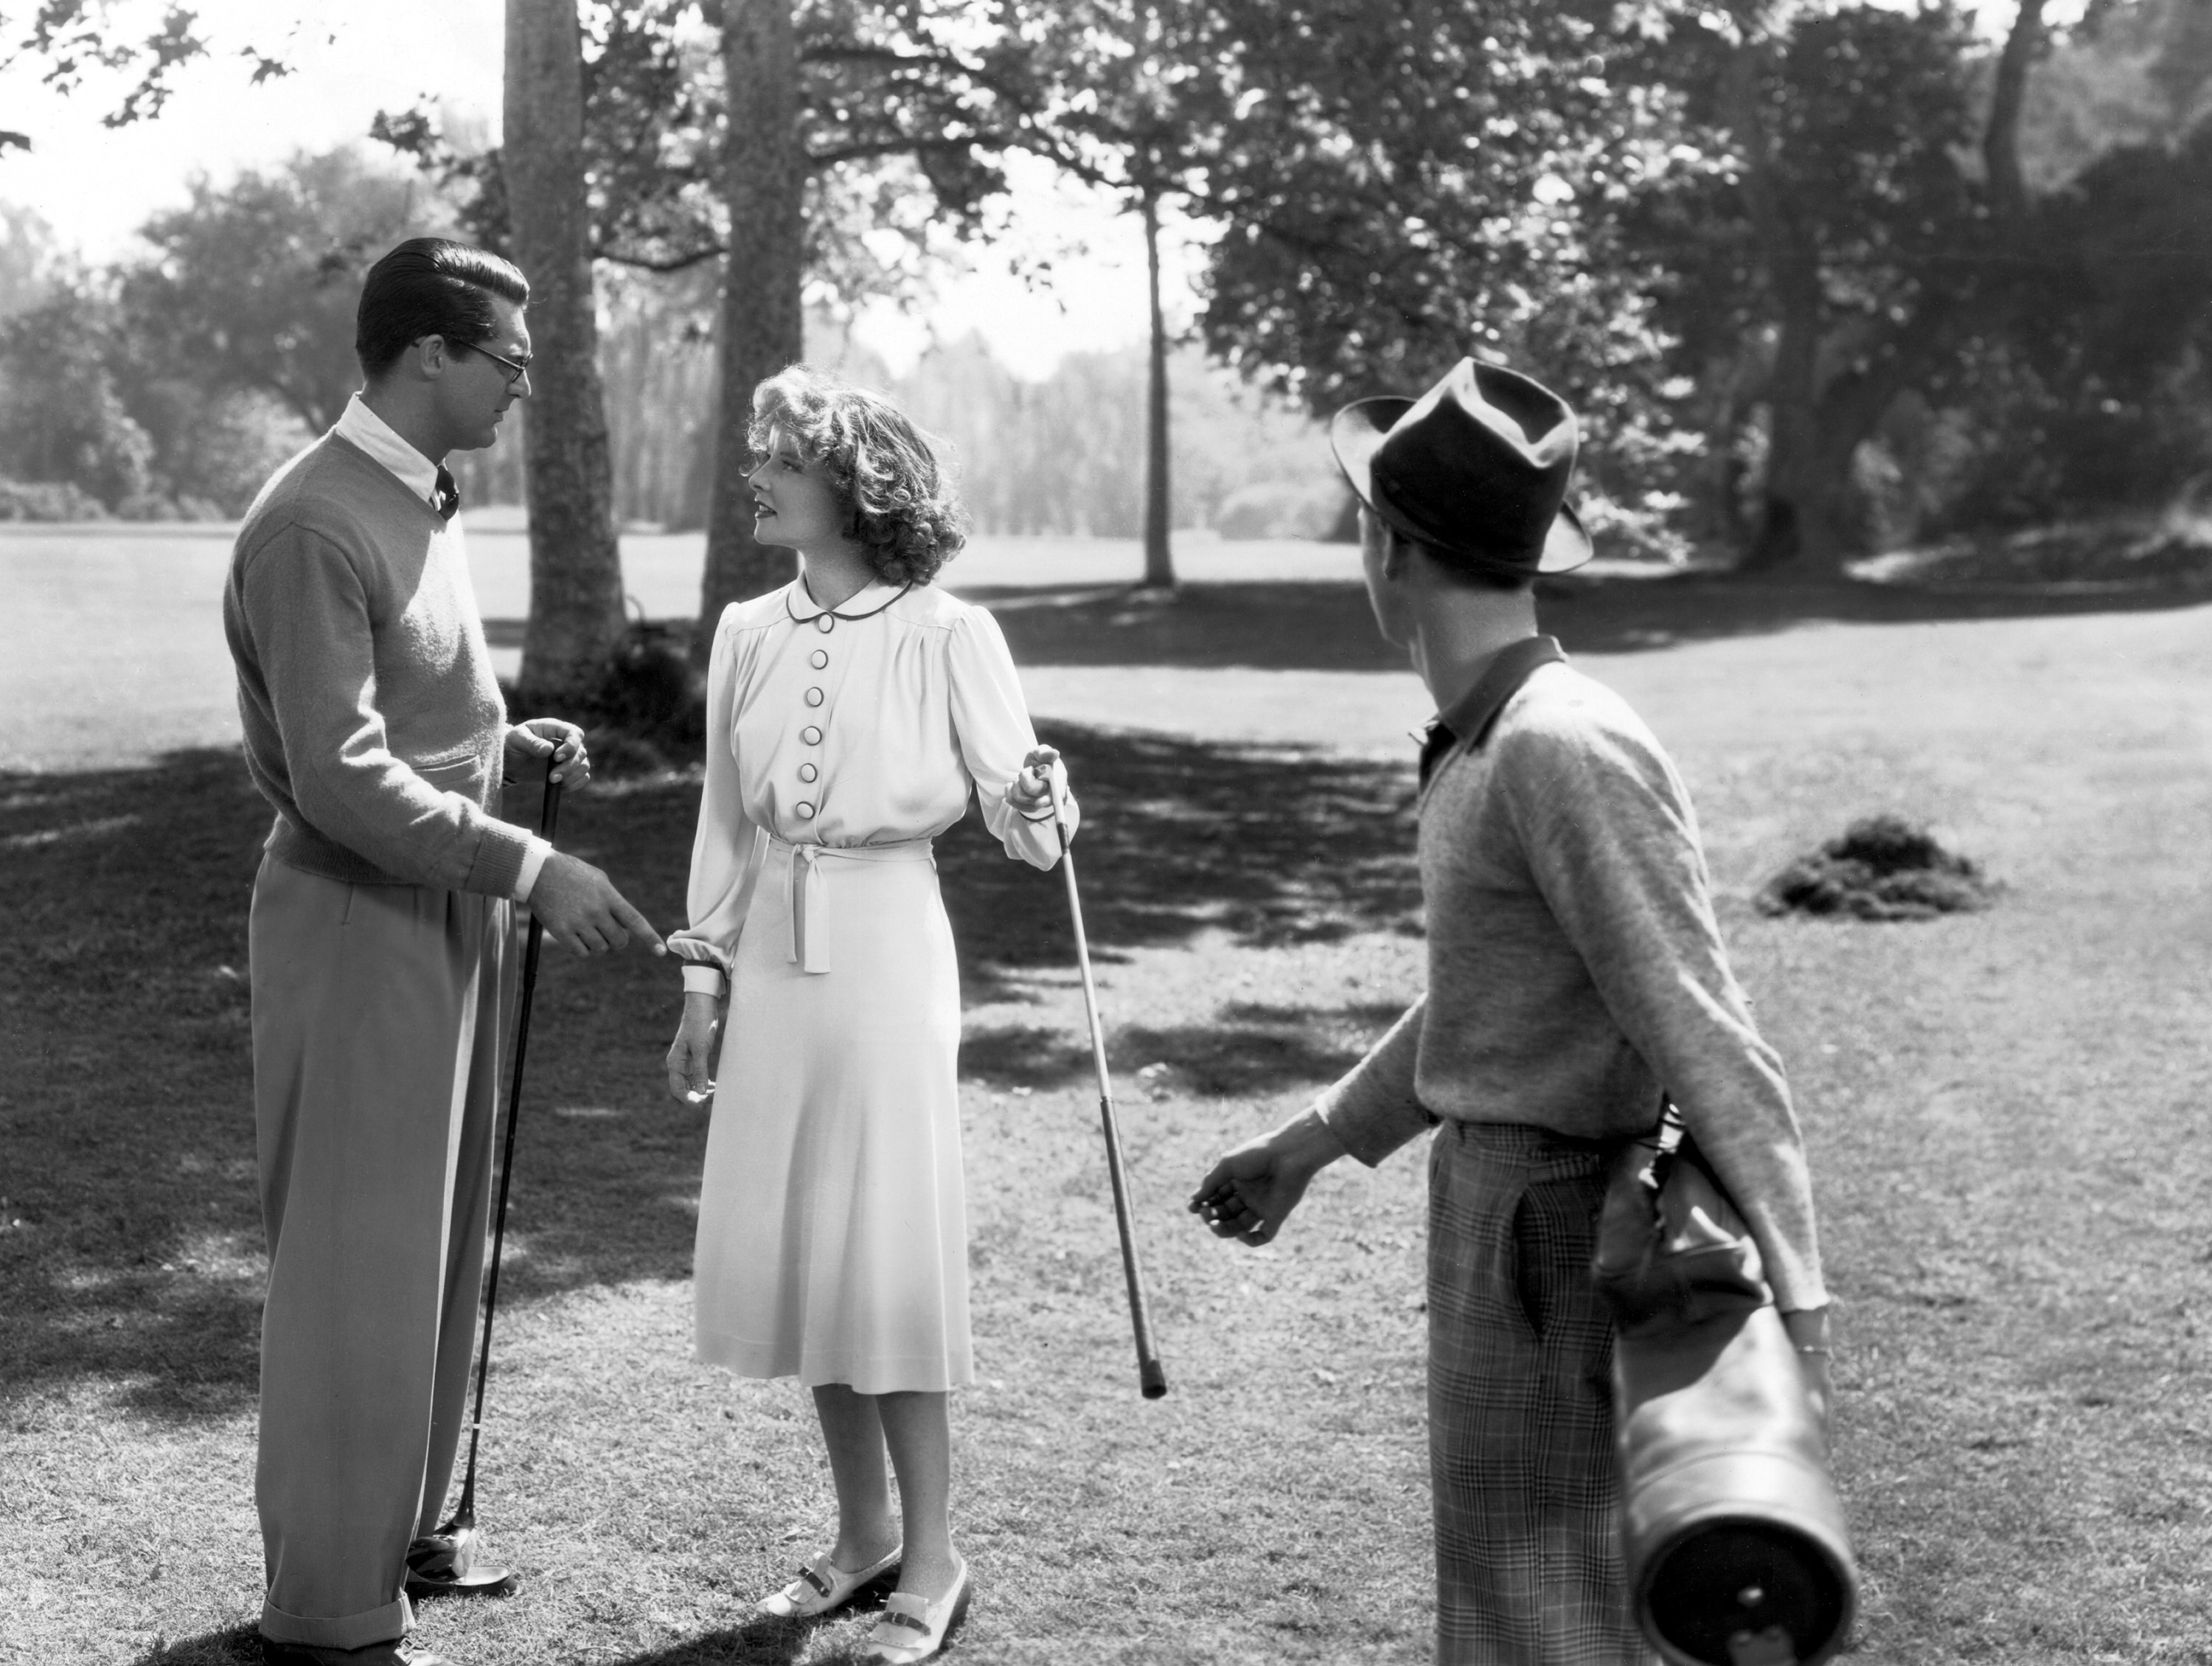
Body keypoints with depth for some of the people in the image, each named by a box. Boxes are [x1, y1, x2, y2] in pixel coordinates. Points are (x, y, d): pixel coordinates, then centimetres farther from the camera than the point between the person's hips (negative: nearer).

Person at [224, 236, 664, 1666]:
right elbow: (340, 774, -24)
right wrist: (530, 868, -23)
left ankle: (398, 1530, 32)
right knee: (357, 1263, -2)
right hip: (359, 922, -9)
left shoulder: (427, 501, 11)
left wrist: (502, 742, 4)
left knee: (438, 1244, 17)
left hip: (449, 916, 10)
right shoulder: (315, 524, -19)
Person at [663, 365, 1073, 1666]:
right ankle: (865, 1530, 26)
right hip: (775, 968, 5)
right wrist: (705, 981, 12)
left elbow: (1021, 823, -8)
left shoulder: (946, 635, -9)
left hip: (888, 960, -5)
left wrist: (1040, 803, -30)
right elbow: (726, 824, 13)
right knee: (790, 1253, 10)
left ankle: (933, 1560, 11)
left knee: (890, 1257, -2)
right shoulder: (749, 635, 6)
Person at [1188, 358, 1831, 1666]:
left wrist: (1795, 1303, -24)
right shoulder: (1486, 741, 8)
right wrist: (1312, 1142, 29)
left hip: (1550, 1245, -9)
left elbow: (1707, 1041, -24)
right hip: (1498, 1211, 9)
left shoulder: (1564, 747, -22)